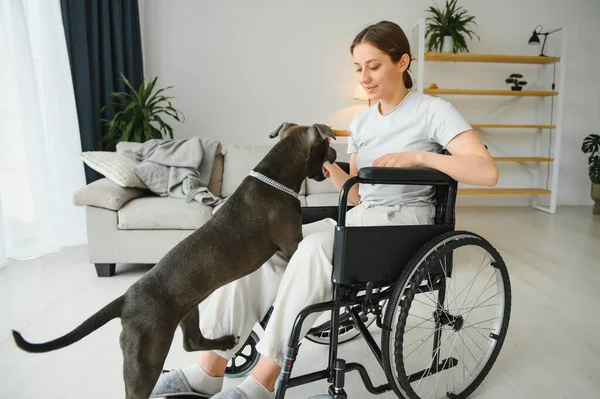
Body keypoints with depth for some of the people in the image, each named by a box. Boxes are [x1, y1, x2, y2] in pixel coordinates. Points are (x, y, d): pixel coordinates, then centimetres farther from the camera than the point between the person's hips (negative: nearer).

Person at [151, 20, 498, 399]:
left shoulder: (433, 111, -3)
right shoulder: (361, 122, 15)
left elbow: (488, 173, -14)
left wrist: (416, 156, -20)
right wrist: (329, 168, -2)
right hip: (359, 220, 6)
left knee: (315, 247, -35)